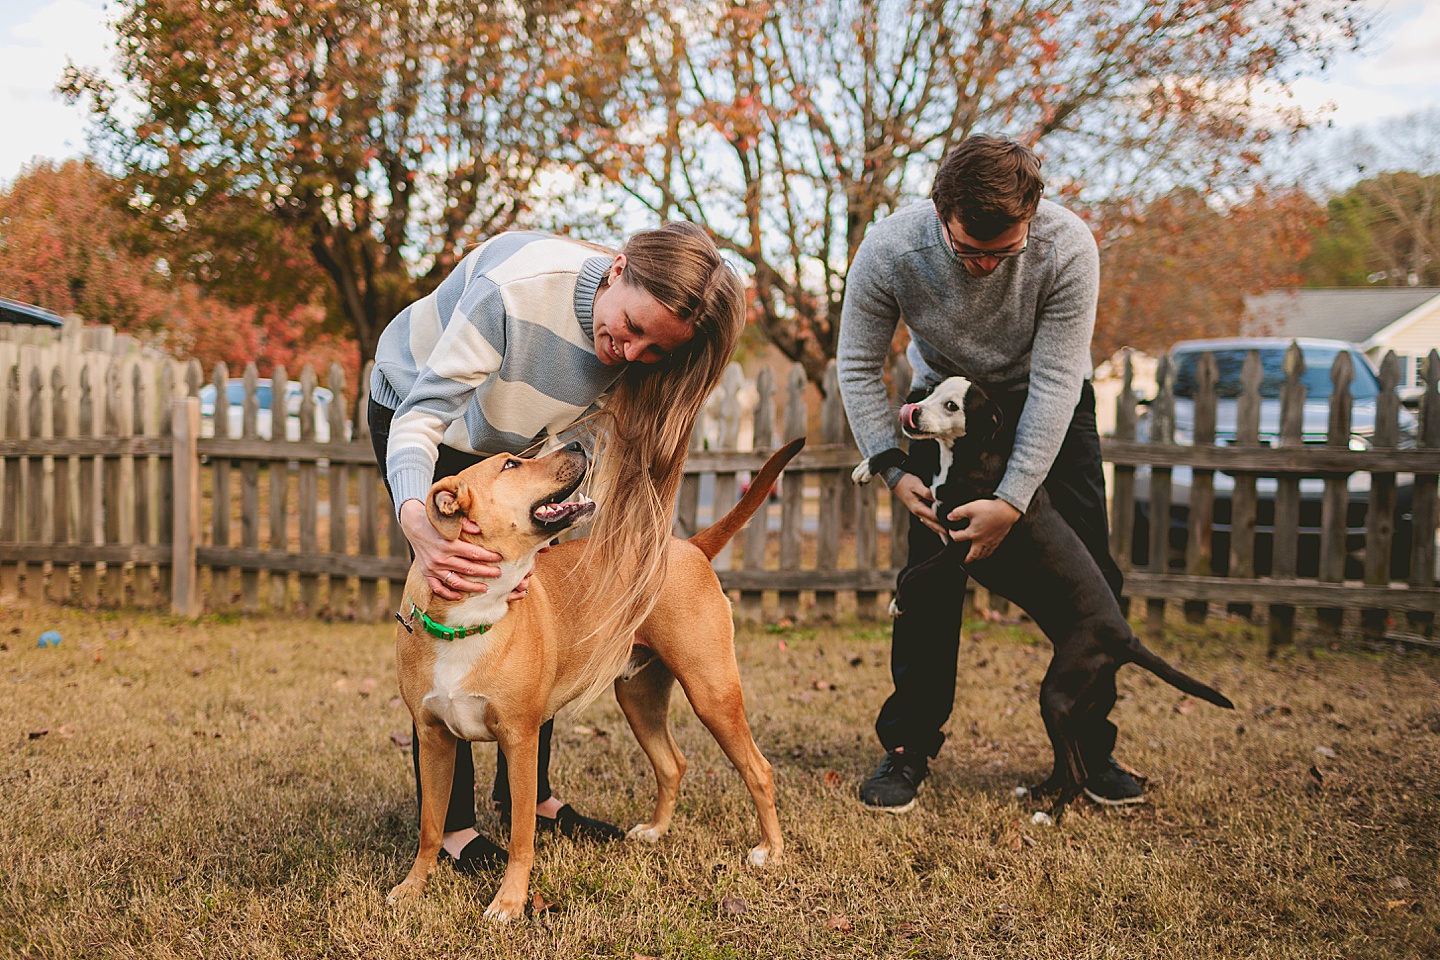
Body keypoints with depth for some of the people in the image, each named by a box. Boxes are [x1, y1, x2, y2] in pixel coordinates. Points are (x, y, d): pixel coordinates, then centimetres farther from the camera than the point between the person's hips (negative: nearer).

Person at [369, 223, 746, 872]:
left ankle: (528, 793, 16)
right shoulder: (517, 284, -40)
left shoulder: (637, 361, -24)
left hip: (513, 440, 5)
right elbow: (422, 414, -40)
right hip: (418, 407, -4)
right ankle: (449, 820, -5)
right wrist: (417, 522, -56)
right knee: (455, 596, -14)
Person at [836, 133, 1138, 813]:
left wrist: (1013, 500, -32)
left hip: (1047, 402, 0)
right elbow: (858, 367, -17)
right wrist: (894, 472, -23)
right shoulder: (889, 250, -30)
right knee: (931, 568, -10)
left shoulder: (1067, 248, -33)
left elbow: (1056, 382, -29)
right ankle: (909, 744, 2)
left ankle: (1092, 748, 11)